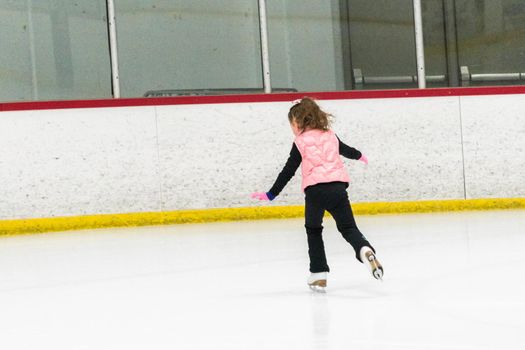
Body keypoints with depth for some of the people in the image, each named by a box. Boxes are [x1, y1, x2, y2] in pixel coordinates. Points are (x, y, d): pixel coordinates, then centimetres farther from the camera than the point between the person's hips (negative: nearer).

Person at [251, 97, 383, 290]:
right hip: (338, 185, 3)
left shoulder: (301, 142, 5)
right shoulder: (330, 135, 19)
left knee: (313, 230, 17)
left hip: (315, 189, -3)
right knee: (348, 227, 7)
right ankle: (365, 250, -25)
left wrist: (271, 194, 7)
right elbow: (345, 150, 39)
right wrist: (359, 156, 62)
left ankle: (318, 274, 12)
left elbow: (288, 171, 2)